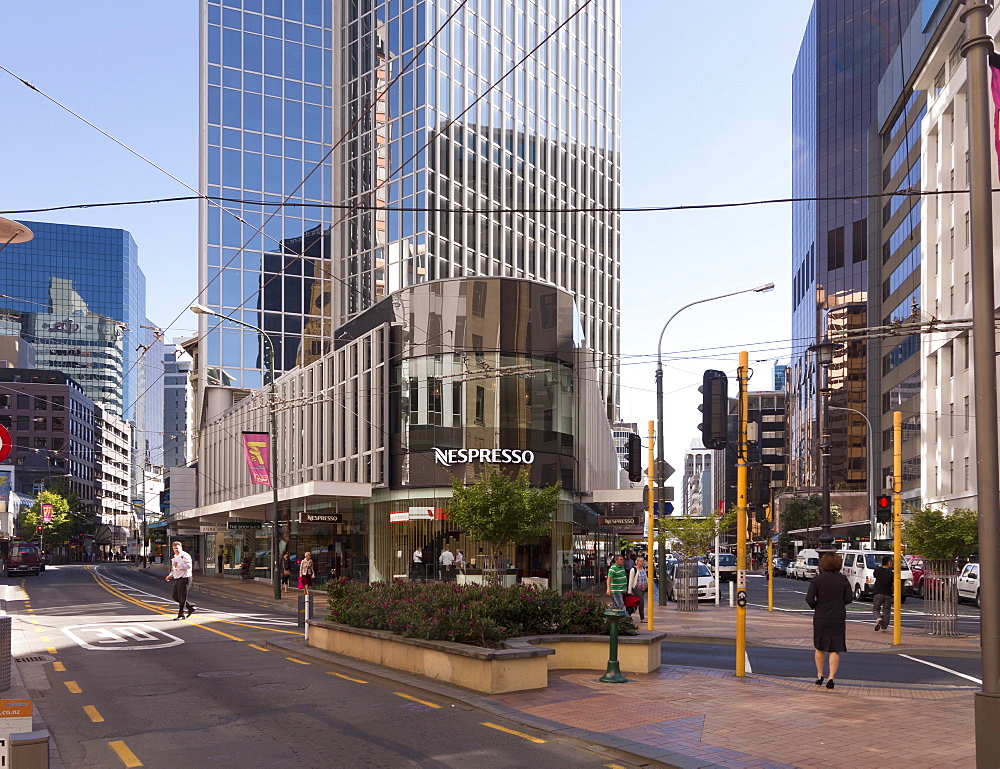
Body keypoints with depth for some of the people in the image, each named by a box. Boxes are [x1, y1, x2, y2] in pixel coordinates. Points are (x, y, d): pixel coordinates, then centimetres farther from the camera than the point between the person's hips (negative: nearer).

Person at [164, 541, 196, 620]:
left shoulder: (185, 556, -11)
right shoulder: (174, 557, 19)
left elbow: (188, 565, -24)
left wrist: (178, 565, -23)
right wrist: (170, 575, 14)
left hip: (184, 578, -10)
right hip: (177, 579, 10)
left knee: (182, 597, -6)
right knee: (175, 596, 11)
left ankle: (181, 615, 1)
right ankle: (190, 608, 23)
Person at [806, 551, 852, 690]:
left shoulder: (817, 579, -7)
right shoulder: (843, 579, -3)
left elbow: (809, 598, -13)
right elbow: (848, 599, -1)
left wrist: (815, 607, 7)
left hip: (820, 617, 0)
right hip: (838, 618, 0)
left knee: (820, 648, 16)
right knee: (835, 650, 3)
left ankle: (819, 676, 20)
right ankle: (831, 677, -6)